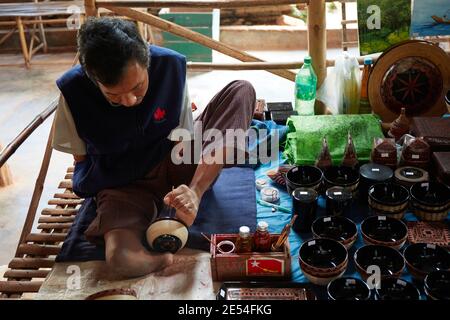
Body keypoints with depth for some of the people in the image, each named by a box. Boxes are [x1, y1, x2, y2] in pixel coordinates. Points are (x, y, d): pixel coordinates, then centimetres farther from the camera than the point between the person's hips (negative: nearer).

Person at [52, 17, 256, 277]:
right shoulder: (74, 91, -18)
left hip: (174, 165, 3)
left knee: (241, 91, -17)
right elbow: (81, 157, 1)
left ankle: (195, 193, -29)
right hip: (122, 186, -2)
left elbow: (182, 139, -9)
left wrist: (191, 192, -25)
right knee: (121, 259, -38)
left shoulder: (170, 65, -16)